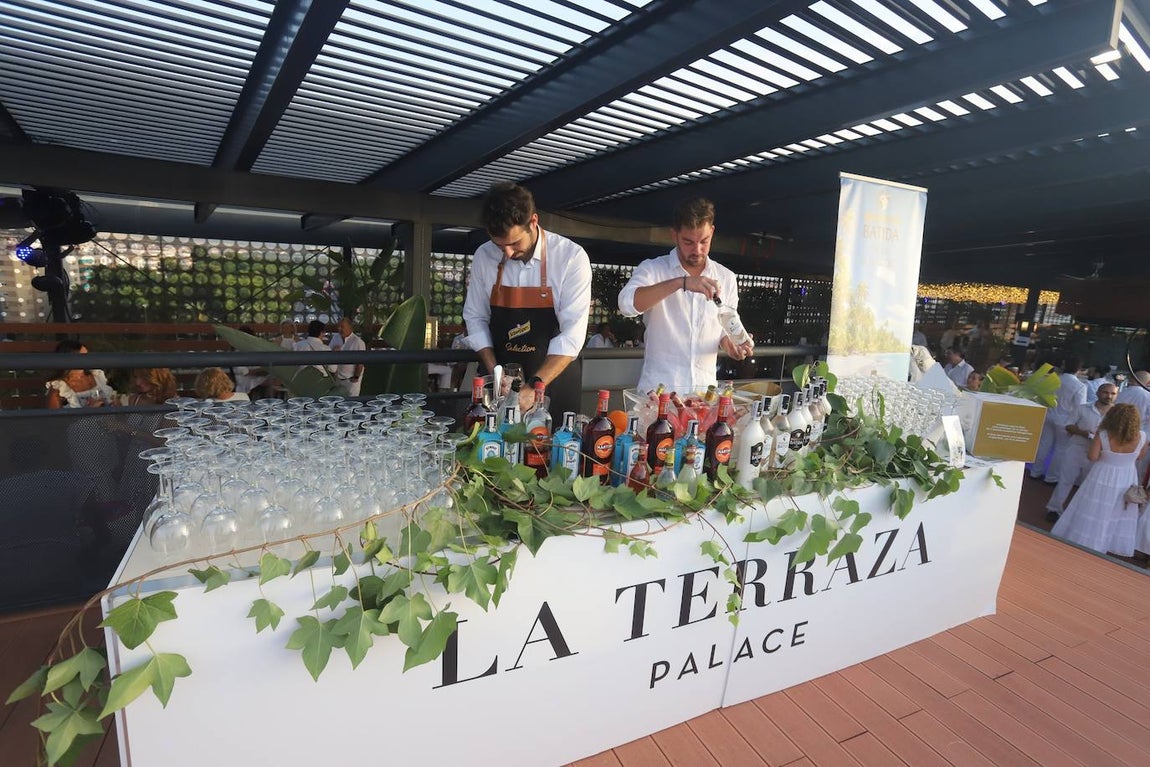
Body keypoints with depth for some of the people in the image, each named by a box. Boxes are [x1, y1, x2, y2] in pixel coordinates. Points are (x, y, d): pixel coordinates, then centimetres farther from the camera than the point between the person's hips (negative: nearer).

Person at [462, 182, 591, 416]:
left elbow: (572, 334, -20)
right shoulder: (484, 256, -5)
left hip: (553, 379, -2)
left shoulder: (571, 257, -16)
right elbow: (475, 318, 4)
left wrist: (534, 387, -29)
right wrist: (495, 374, -8)